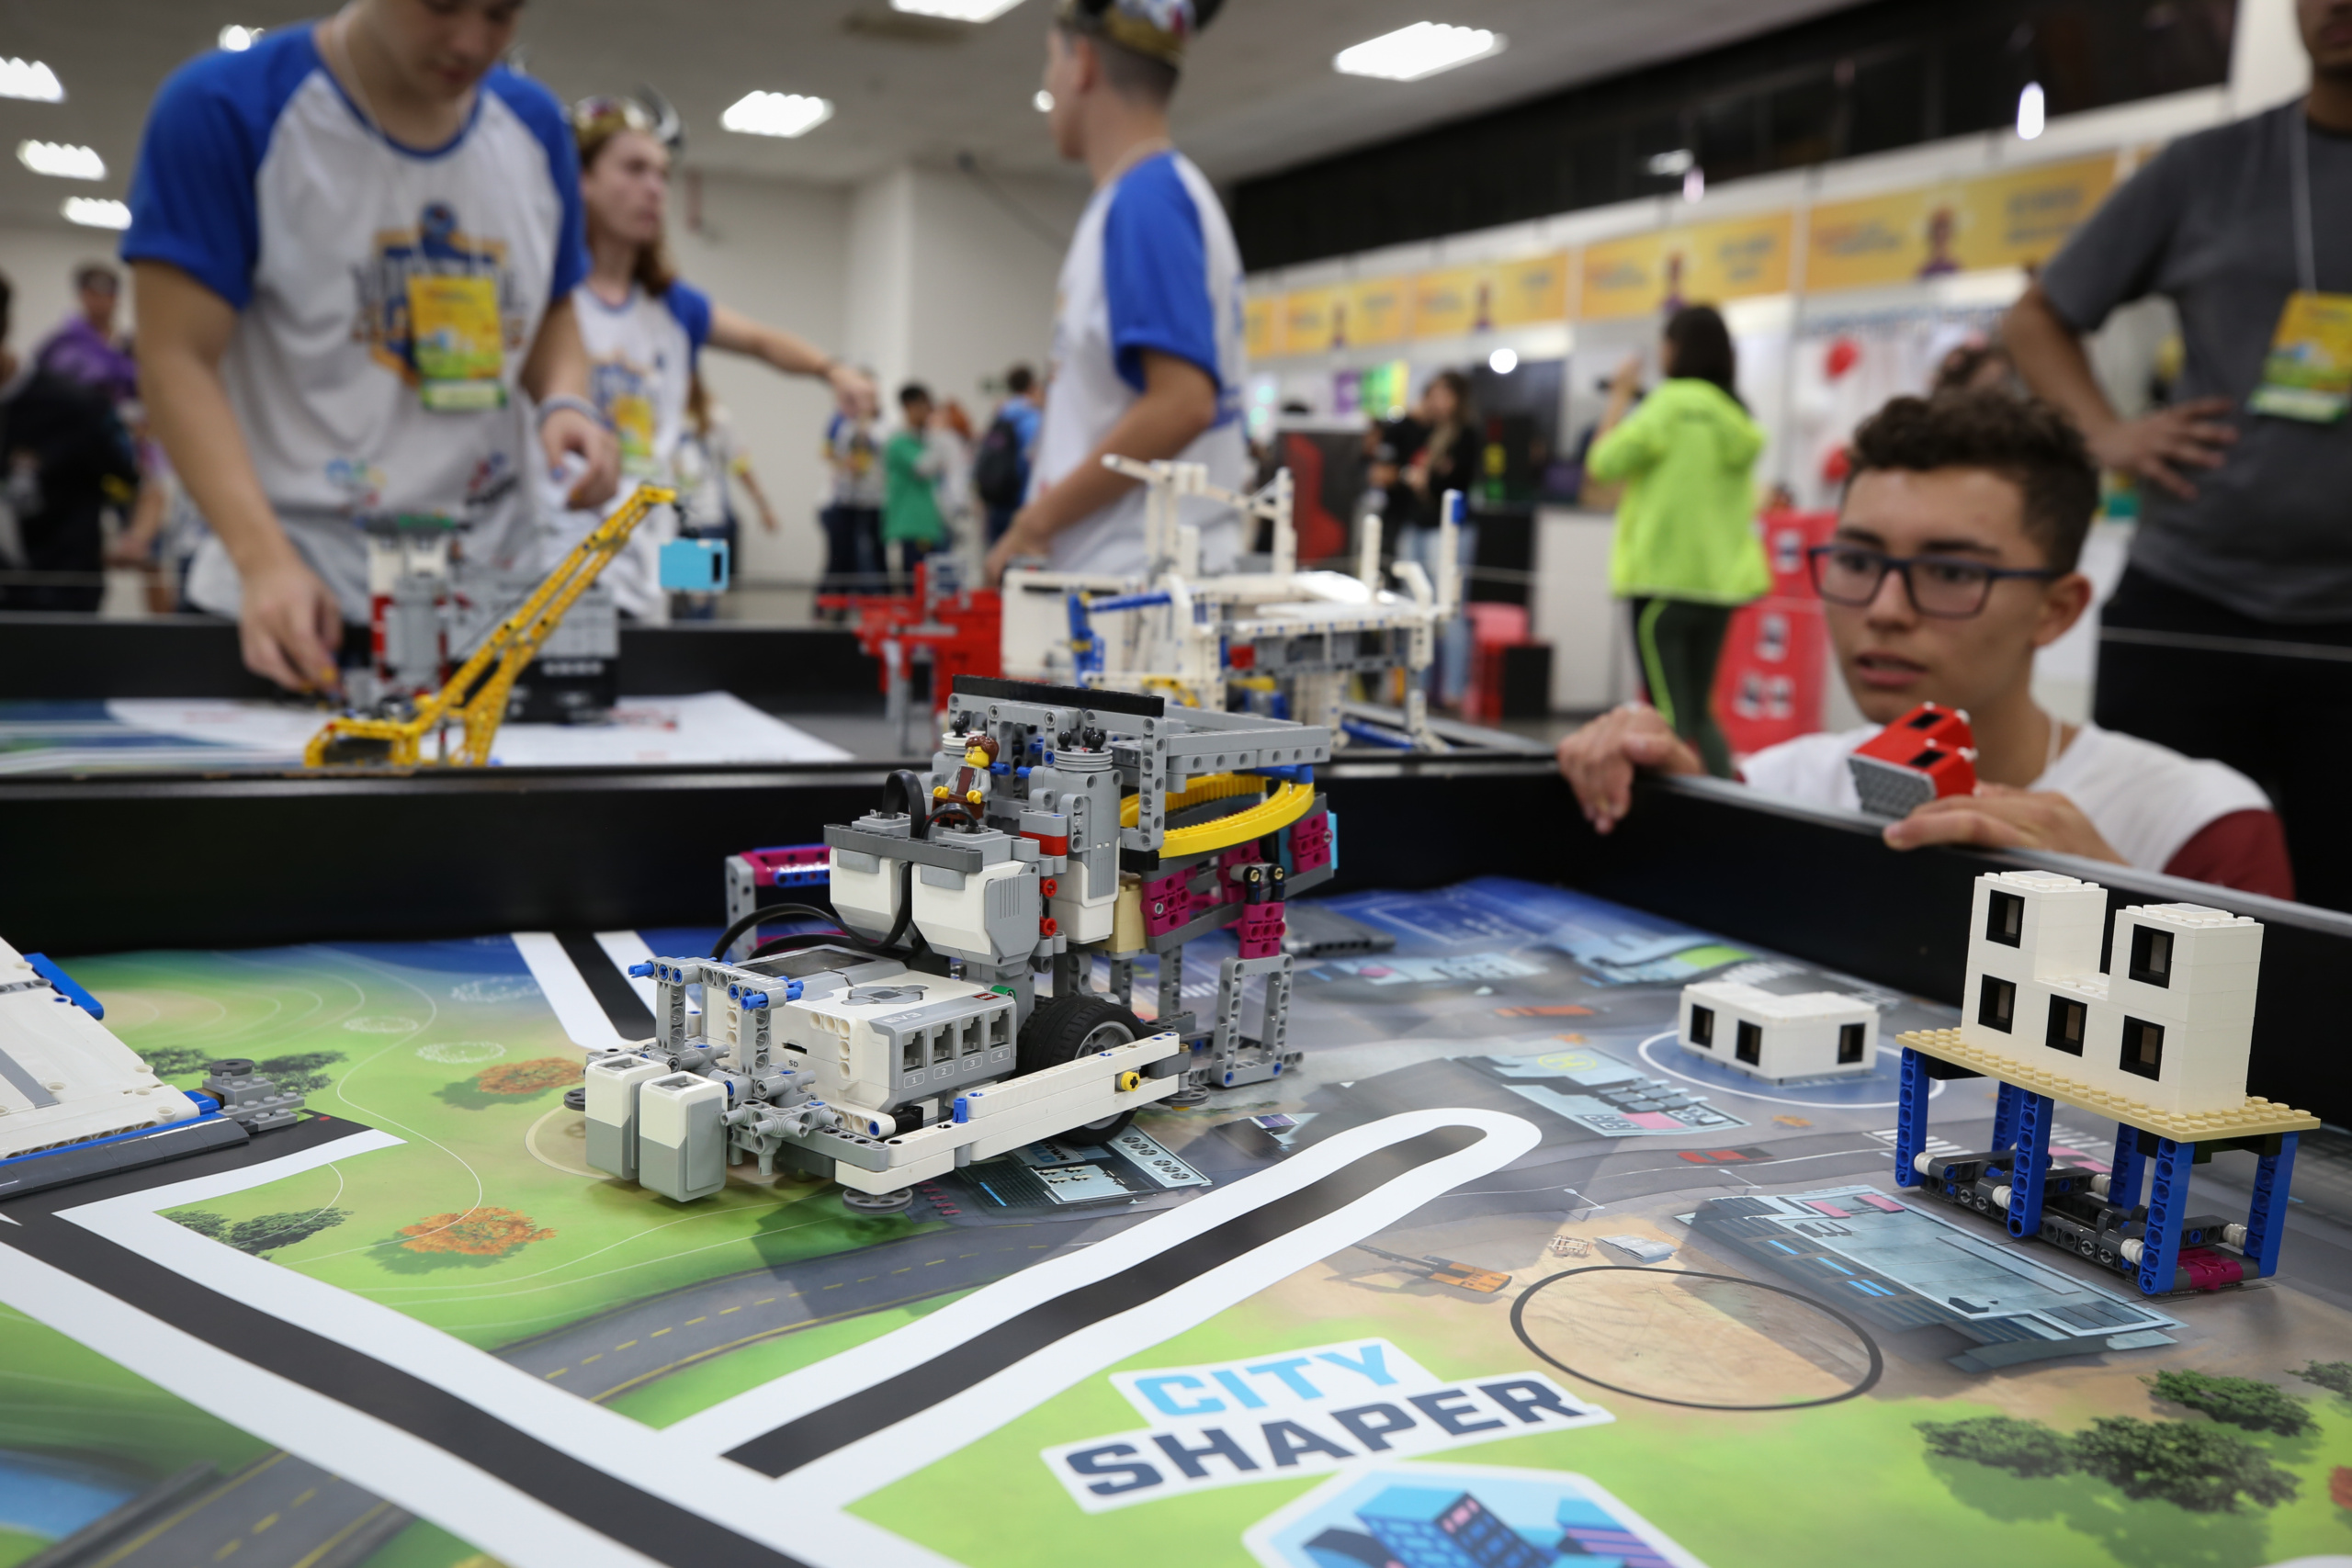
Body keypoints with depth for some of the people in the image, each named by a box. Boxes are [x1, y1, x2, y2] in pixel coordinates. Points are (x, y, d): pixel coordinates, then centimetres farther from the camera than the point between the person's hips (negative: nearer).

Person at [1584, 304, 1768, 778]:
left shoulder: (1673, 403, -12)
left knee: (1670, 714, -3)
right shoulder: (1737, 415, 10)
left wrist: (1621, 395, 2)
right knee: (1699, 711, 16)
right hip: (1721, 579, 7)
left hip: (1666, 578, -7)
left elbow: (1604, 463, -10)